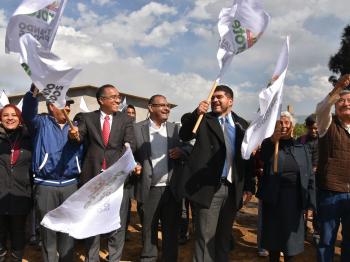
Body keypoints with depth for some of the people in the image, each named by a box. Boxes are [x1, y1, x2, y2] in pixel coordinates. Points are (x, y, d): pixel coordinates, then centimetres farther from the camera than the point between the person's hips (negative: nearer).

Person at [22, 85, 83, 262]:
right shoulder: (42, 123, 2)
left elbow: (82, 152, 10)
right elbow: (28, 114, -20)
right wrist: (34, 90, -35)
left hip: (70, 184, 3)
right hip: (45, 185, -2)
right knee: (47, 229, 8)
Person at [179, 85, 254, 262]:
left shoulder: (242, 124, 9)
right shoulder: (205, 120, 2)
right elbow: (184, 135, -11)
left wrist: (249, 186, 6)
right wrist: (196, 114, -25)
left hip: (233, 188, 4)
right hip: (209, 187, -3)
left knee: (225, 235, 17)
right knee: (206, 236, 2)